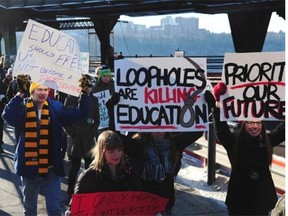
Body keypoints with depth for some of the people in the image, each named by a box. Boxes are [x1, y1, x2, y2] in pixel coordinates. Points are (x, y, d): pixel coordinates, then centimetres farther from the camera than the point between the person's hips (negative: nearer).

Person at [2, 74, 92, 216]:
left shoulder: (55, 107, 0)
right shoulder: (22, 107, -6)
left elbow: (80, 114, -4)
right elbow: (8, 116, -27)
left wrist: (84, 93, -18)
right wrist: (20, 93, -38)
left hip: (51, 167, 0)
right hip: (29, 167, 0)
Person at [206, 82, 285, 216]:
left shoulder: (267, 141, 0)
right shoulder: (234, 141, -10)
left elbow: (283, 129, 3)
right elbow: (221, 129, -23)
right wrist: (218, 108, -34)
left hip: (262, 196, 3)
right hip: (239, 197, -3)